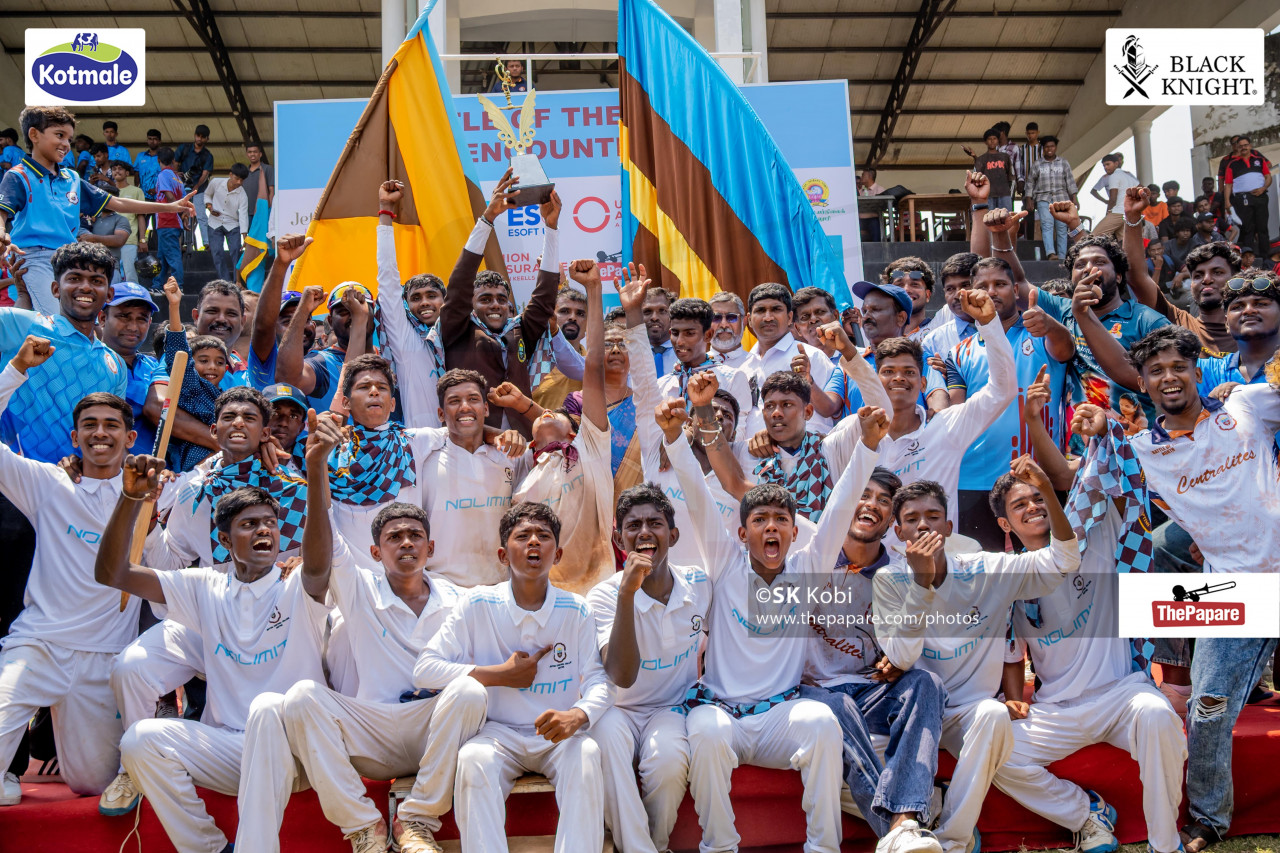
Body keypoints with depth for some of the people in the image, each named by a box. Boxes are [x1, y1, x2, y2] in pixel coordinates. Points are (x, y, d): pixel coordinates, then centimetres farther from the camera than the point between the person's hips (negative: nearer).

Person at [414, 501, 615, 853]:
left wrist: (579, 715, -27)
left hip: (557, 736, 1)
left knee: (586, 753, -32)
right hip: (498, 733, 0)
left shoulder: (576, 611, 1)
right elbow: (424, 670, -4)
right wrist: (500, 675, -11)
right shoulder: (477, 605, -2)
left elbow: (599, 680, -3)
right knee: (473, 758, -33)